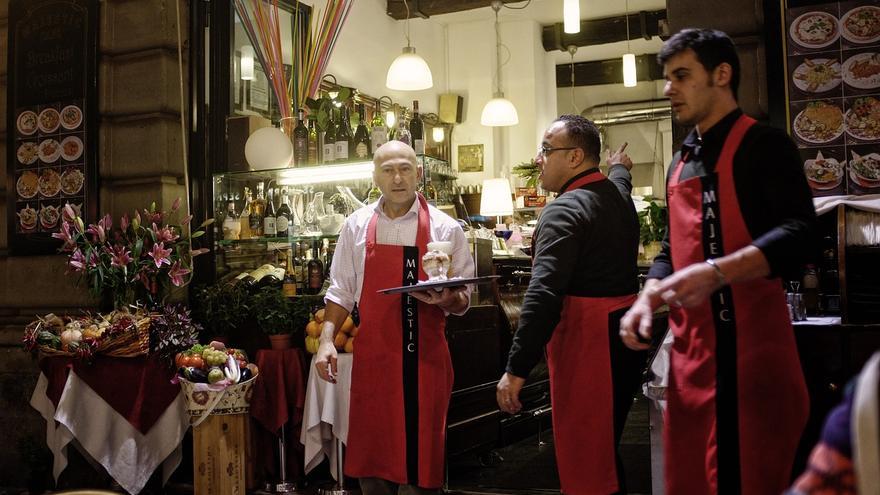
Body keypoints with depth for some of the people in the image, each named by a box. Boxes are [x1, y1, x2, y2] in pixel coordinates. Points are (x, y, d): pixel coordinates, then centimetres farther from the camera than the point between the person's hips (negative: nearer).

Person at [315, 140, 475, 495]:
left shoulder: (445, 228, -2)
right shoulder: (357, 225, 5)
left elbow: (463, 300, 1)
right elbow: (341, 290, 10)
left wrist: (447, 299, -20)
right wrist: (327, 340, -1)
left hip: (424, 358, -2)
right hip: (372, 357, 2)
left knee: (419, 456, 5)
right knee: (370, 452, 11)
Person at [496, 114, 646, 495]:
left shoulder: (565, 210, -16)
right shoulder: (618, 193, 12)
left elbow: (543, 295, -25)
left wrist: (516, 370, -25)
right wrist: (619, 167, 63)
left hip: (586, 339, -10)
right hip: (626, 332, 10)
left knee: (584, 462, -3)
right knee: (606, 445, 20)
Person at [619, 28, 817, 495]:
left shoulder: (763, 145, -4)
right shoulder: (680, 164, 18)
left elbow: (798, 234, -17)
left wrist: (718, 272, -32)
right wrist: (646, 300, 4)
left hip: (751, 346, -7)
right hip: (690, 349, 7)